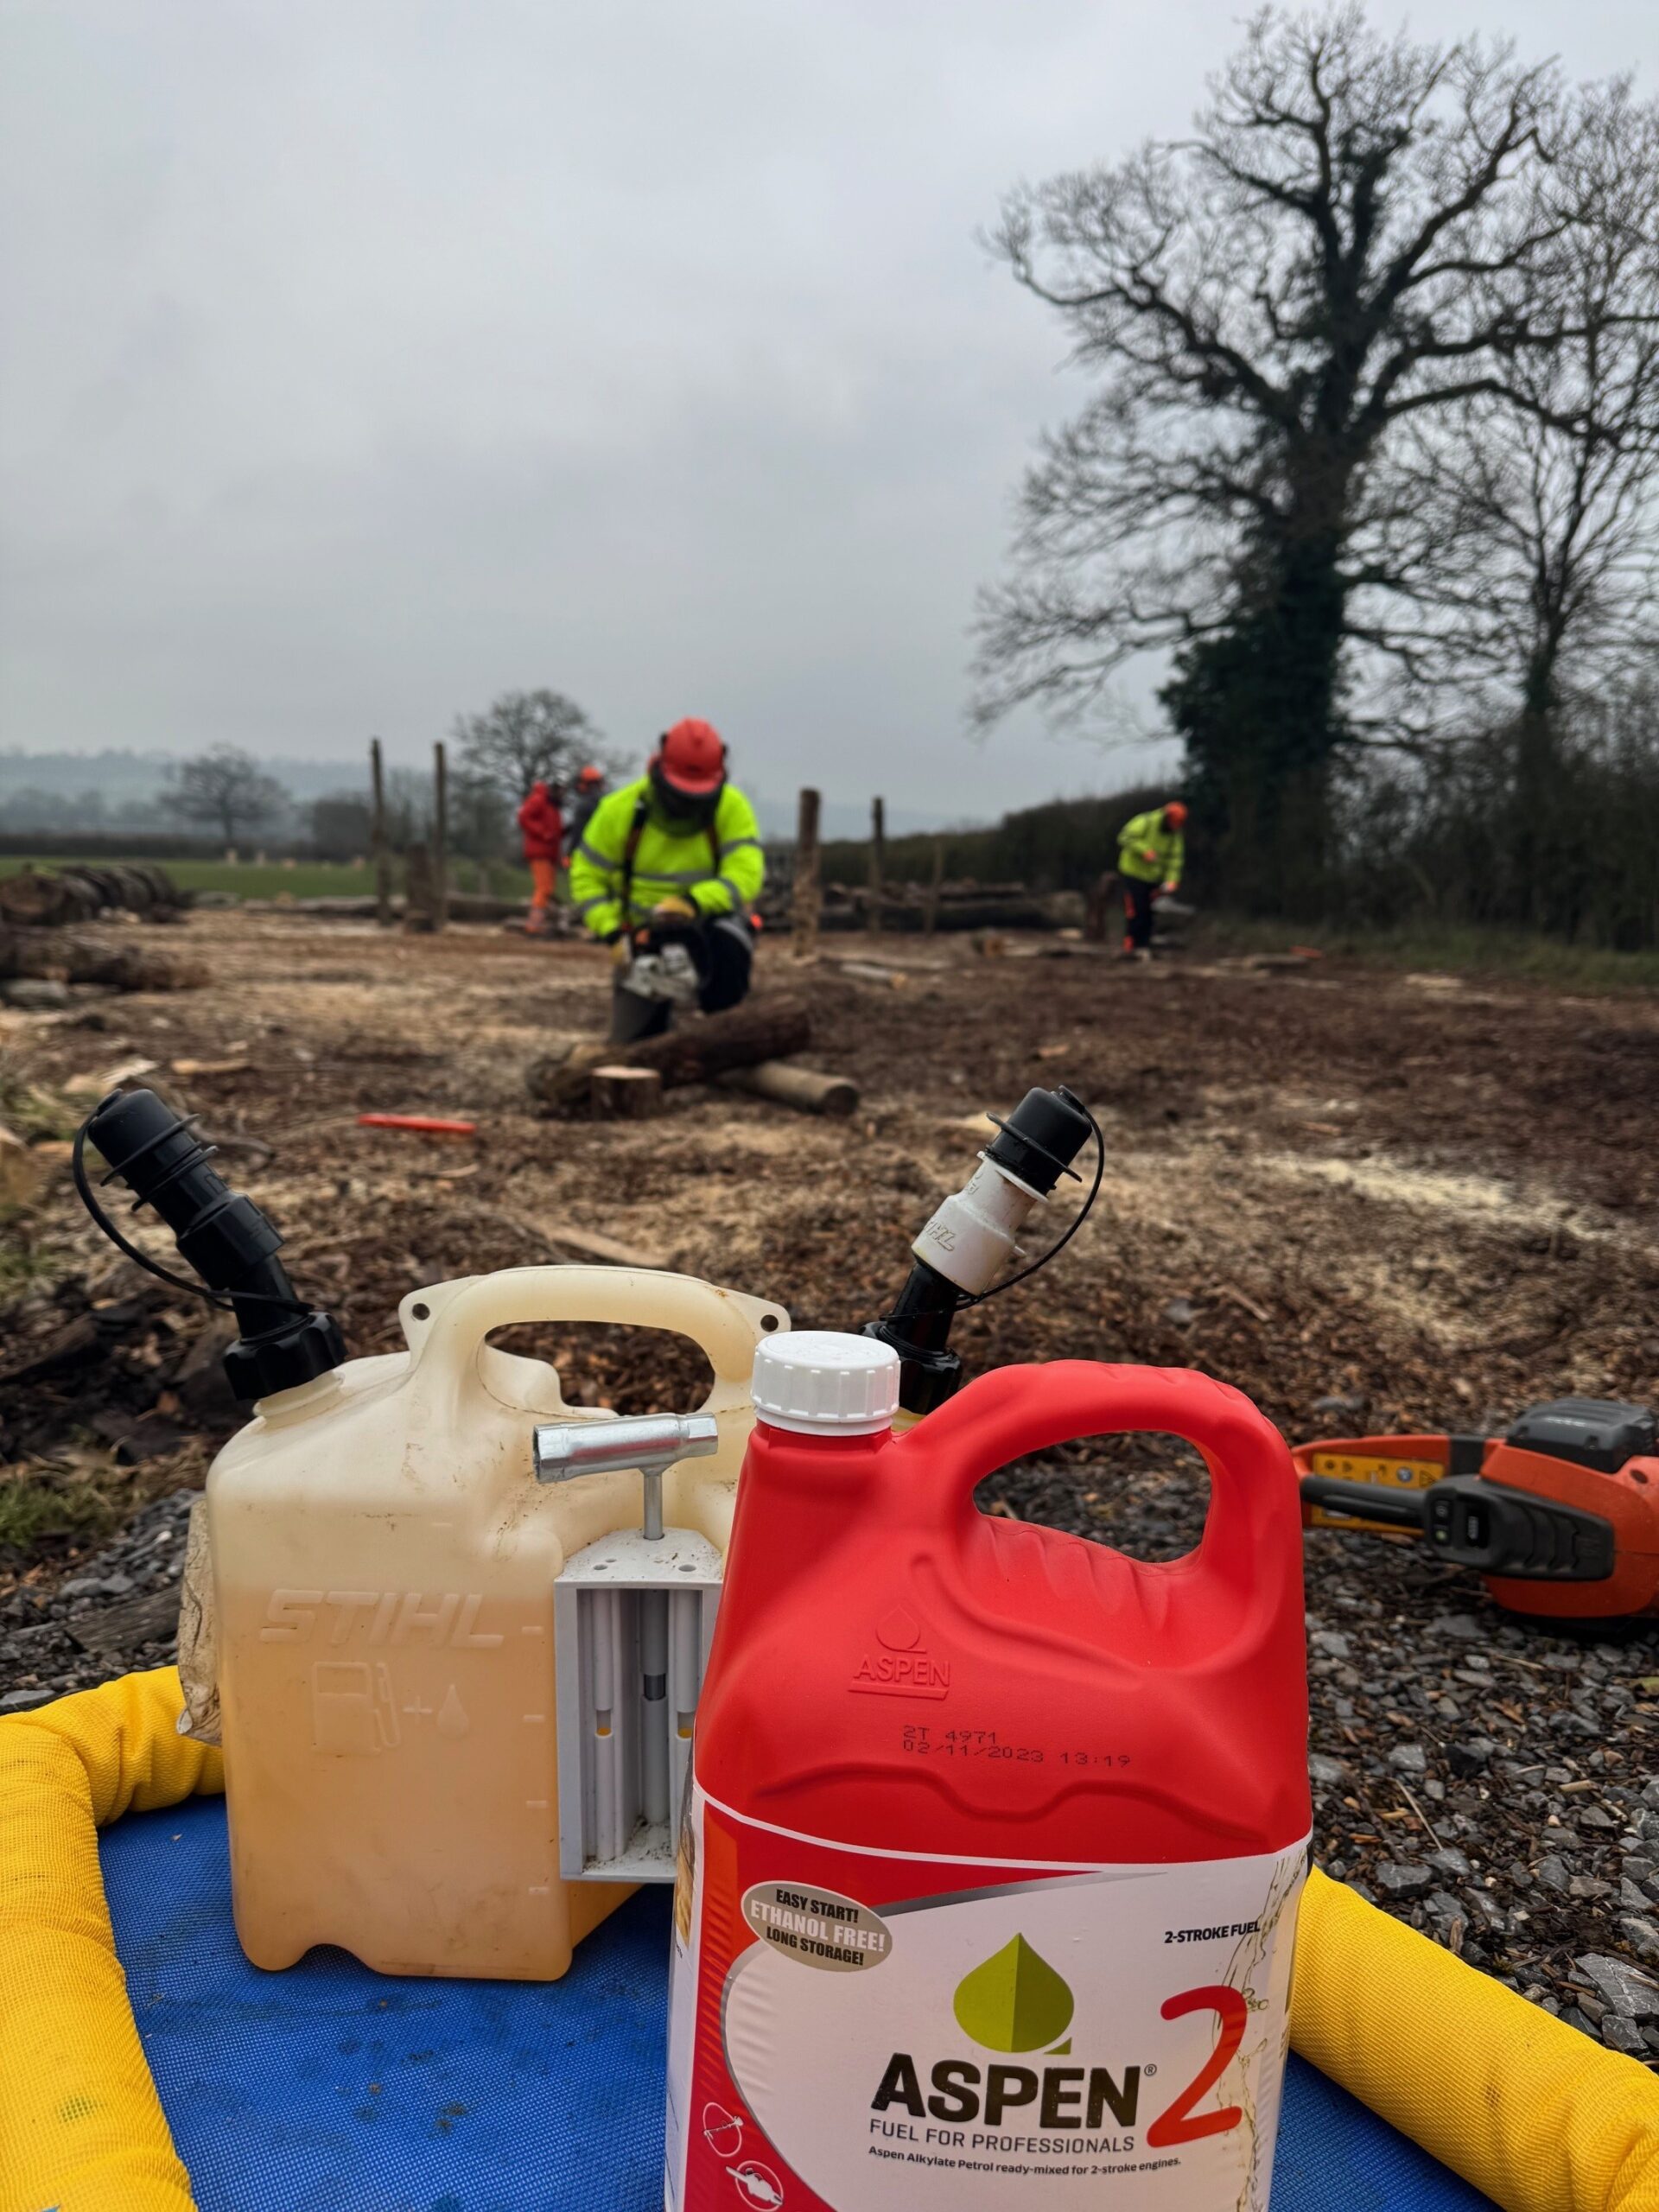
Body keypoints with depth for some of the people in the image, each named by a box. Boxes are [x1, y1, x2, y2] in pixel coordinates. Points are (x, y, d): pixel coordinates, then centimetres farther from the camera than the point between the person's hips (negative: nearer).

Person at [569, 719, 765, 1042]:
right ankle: (659, 1012, 38)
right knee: (631, 1041, 1)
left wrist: (694, 902, -41)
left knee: (729, 945, -39)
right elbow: (586, 878, -6)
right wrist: (613, 934, -19)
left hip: (710, 922, -1)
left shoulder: (732, 808, -16)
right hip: (644, 935, 2)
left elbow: (746, 876, -25)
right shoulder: (620, 810, -13)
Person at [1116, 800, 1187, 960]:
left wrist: (1172, 879, -14)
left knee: (1148, 913, 6)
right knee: (1135, 911, -10)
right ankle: (1130, 947, -8)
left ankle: (1143, 946, 11)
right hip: (1133, 873, -6)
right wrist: (1145, 851, -28)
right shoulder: (1146, 822, -15)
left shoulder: (1176, 834, 1)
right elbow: (1125, 837, -19)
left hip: (1153, 877, 6)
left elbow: (1175, 857, -1)